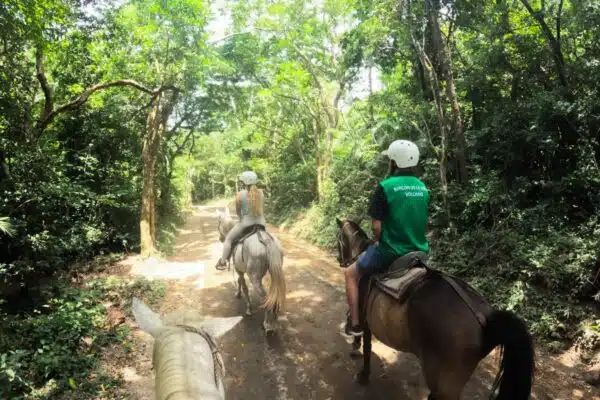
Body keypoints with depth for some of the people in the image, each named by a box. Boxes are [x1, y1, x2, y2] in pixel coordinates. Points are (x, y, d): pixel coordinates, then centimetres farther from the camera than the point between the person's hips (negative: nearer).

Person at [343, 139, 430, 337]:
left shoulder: (385, 186, -16)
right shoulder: (423, 188, 4)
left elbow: (376, 226, -17)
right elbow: (424, 223, 11)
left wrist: (381, 242, 1)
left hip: (391, 253, -6)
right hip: (419, 252, 7)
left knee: (350, 273, 16)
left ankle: (355, 323, 17)